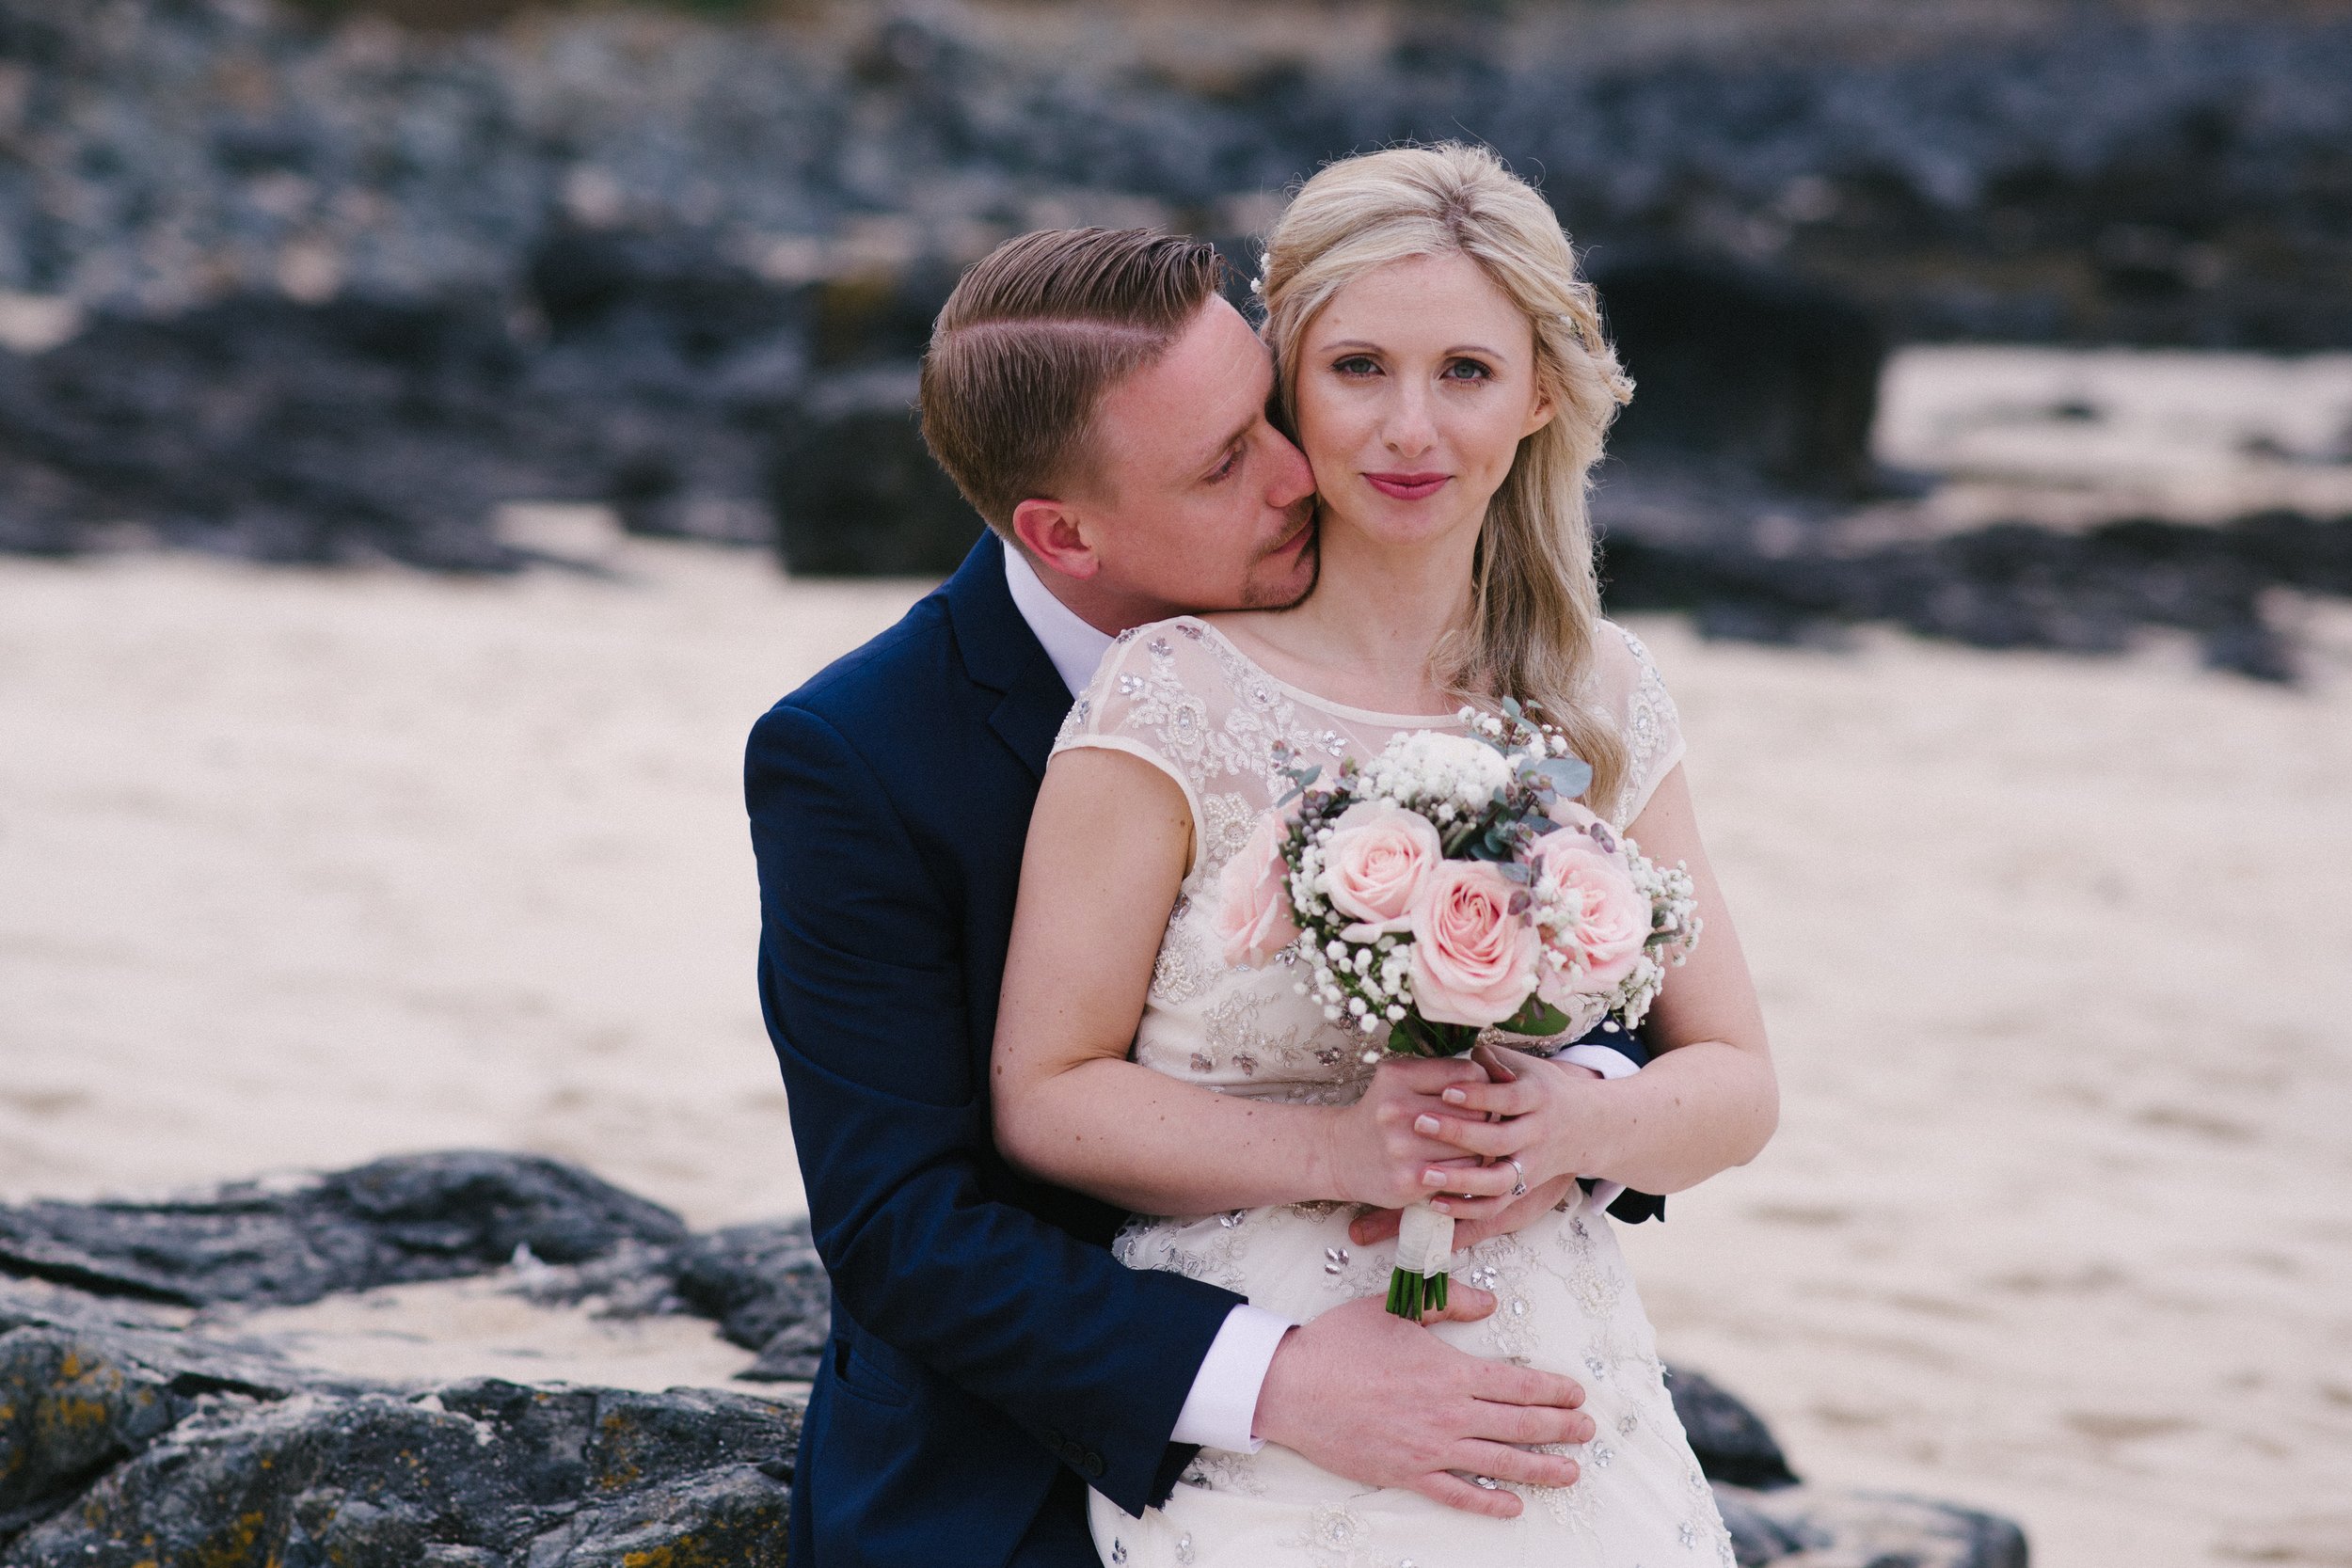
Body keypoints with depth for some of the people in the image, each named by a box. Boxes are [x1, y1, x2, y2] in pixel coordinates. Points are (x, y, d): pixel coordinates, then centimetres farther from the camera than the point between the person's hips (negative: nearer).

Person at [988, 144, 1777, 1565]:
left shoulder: (1604, 693, 4)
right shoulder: (1177, 699, -10)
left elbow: (1737, 1085, 7)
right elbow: (1044, 1095, -8)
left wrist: (1574, 1128, -15)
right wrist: (1343, 1152, -21)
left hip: (1572, 1439, 4)